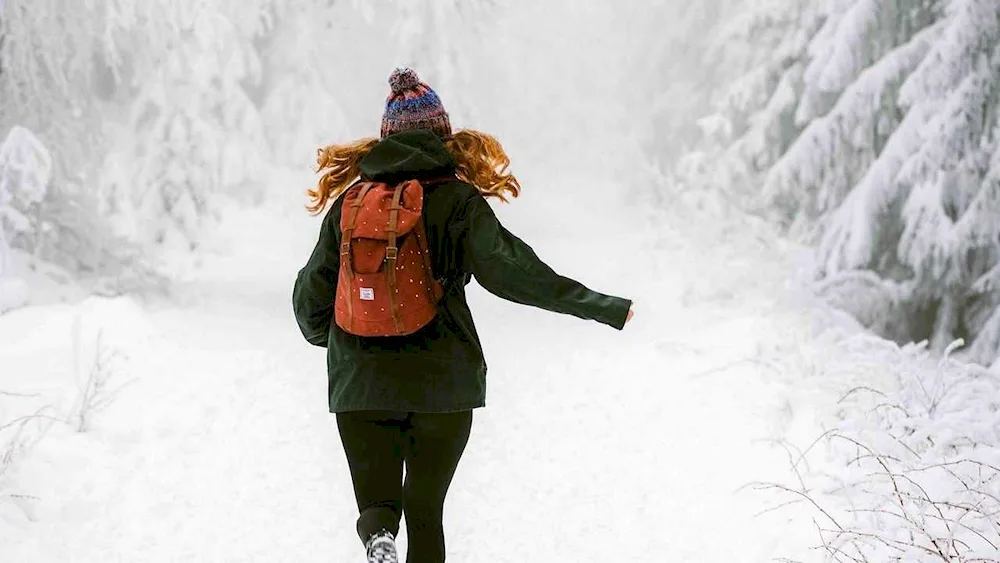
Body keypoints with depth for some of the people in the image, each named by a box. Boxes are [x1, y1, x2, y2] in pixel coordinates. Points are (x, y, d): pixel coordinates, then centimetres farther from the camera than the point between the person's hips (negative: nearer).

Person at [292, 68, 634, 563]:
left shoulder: (350, 200, 5)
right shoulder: (457, 198, -4)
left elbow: (313, 292, 10)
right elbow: (508, 269, -15)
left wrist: (320, 335, 33)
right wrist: (599, 307, -11)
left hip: (359, 386, 1)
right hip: (442, 382, -1)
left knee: (376, 501, 9)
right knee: (426, 505, 14)